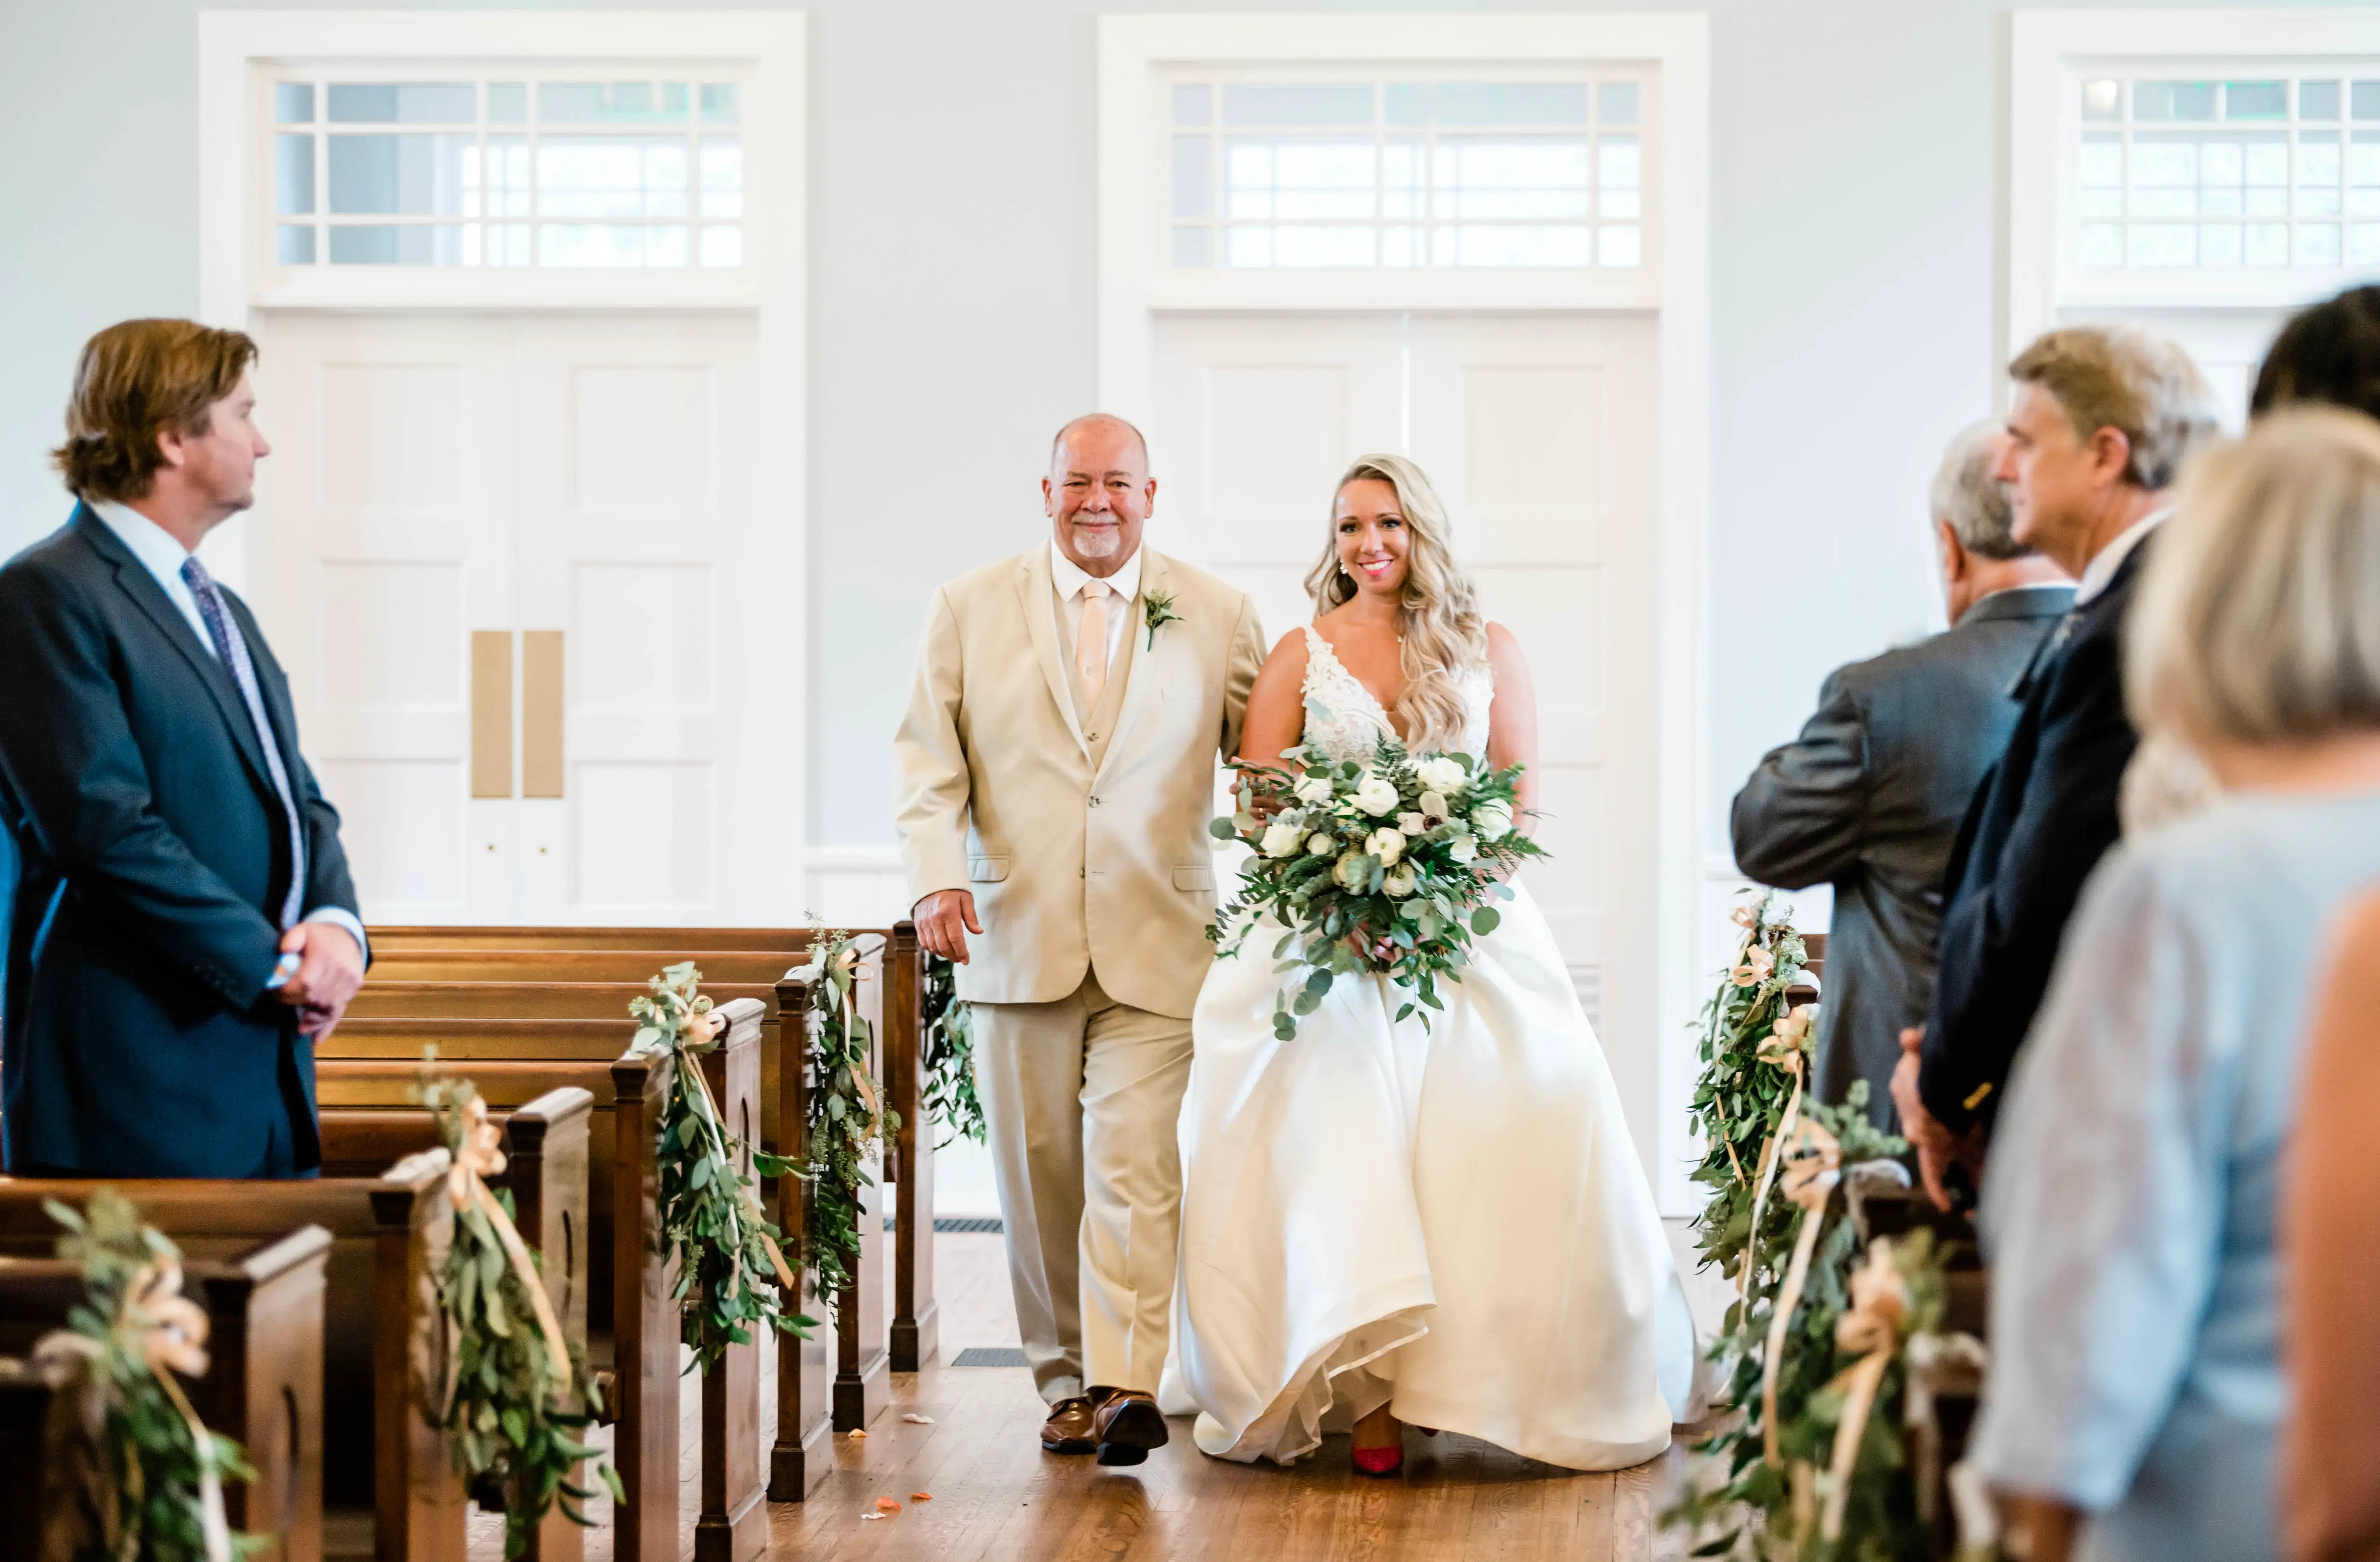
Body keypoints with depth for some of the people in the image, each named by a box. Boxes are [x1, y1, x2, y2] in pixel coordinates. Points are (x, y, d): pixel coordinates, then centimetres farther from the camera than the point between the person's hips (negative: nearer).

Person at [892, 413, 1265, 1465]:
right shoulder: (968, 610, 7)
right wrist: (937, 876, -12)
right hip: (1016, 940, 1)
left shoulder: (1217, 615, 6)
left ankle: (1125, 1388, -16)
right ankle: (1064, 1382, 18)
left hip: (1156, 944, -1)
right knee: (1038, 1175, 7)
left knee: (1134, 1168, -12)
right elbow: (929, 759, 3)